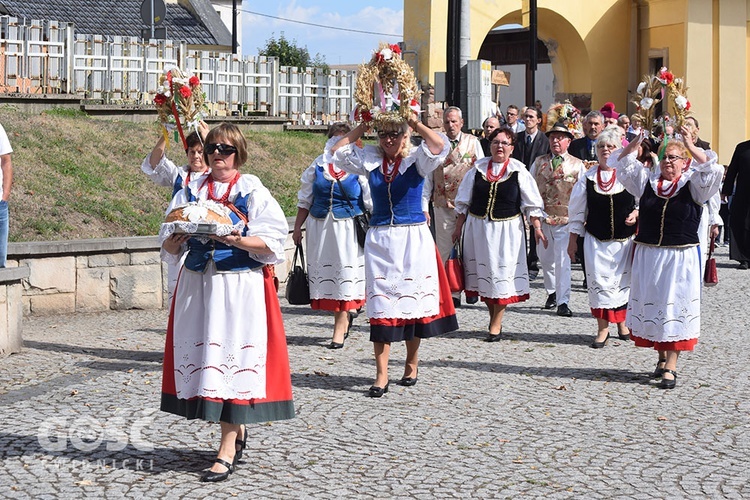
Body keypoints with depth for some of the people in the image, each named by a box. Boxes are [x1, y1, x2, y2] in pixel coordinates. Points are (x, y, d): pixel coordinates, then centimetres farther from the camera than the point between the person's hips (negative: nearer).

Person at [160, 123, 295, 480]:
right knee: (199, 355, 6)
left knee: (232, 356, -8)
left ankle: (227, 450, -7)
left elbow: (272, 243, -9)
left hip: (241, 287, -5)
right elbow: (168, 246, 8)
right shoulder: (190, 192, 11)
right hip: (198, 285, 5)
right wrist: (175, 242, -15)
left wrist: (238, 240, -25)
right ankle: (237, 429, 25)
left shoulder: (253, 192, 0)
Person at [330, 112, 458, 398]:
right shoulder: (370, 160, 8)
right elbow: (337, 151, 1)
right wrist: (363, 126, 0)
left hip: (413, 238, -2)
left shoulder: (416, 160, -1)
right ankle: (381, 376, -3)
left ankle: (411, 363, 25)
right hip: (379, 238, 2)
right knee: (381, 303, -3)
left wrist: (415, 122, -13)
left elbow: (440, 146, -20)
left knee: (413, 298, 5)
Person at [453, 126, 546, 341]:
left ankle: (496, 324, 7)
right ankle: (494, 316, 25)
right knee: (483, 273, 8)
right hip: (478, 226, 3)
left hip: (507, 229, -3)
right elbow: (464, 201, 11)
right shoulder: (478, 168, 5)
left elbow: (531, 203, 1)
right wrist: (459, 227, 9)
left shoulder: (518, 171, -2)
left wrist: (537, 228, -5)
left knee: (502, 273, -1)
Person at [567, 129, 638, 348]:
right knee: (599, 280, -6)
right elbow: (577, 211, 7)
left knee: (623, 280, 9)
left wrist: (636, 213, -14)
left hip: (624, 239, 0)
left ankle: (622, 321, 29)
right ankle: (603, 328, 2)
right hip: (597, 240, 0)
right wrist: (573, 239, 8)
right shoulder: (587, 178, 1)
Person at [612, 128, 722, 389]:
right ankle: (662, 357, 25)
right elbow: (621, 164, 5)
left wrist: (691, 146, -22)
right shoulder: (647, 181, 8)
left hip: (681, 257, -3)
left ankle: (671, 366, -2)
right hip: (648, 255, 4)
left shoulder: (693, 185, 0)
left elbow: (712, 170, -16)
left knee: (675, 308, -4)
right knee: (651, 305, 9)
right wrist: (636, 142, -9)